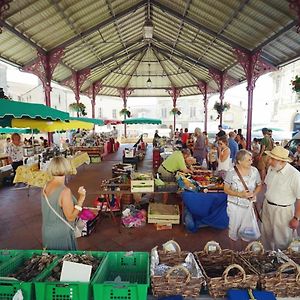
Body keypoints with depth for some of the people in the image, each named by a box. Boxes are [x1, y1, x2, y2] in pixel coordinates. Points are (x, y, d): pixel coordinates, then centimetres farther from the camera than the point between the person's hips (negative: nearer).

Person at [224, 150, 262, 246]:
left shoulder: (254, 171, -7)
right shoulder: (231, 172, -16)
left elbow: (259, 185, 7)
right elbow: (226, 189, -9)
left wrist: (254, 193, -13)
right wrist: (240, 194, -22)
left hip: (250, 204, 3)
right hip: (236, 205, -2)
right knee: (234, 227, 11)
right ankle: (233, 242, 39)